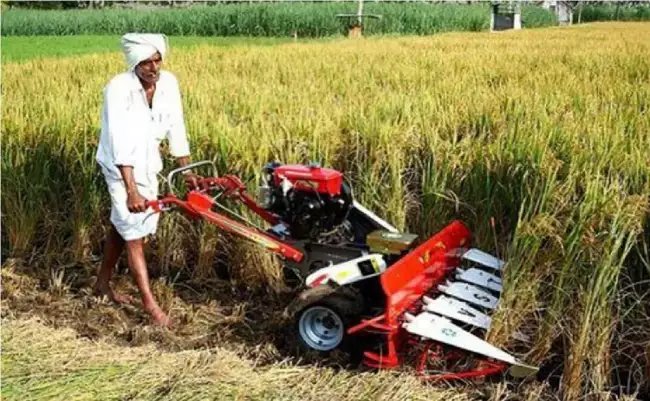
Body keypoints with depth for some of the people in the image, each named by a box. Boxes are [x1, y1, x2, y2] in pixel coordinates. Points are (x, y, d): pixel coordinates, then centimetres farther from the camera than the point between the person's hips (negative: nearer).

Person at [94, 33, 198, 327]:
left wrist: (188, 172, 0)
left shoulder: (168, 82, -10)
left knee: (122, 225, 18)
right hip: (121, 166, -6)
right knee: (134, 233, -5)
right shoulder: (119, 88, -26)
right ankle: (150, 303, 1)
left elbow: (176, 129, -2)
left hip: (148, 161, 6)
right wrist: (131, 190, -37)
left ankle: (103, 284, 35)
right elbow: (120, 144, -32)